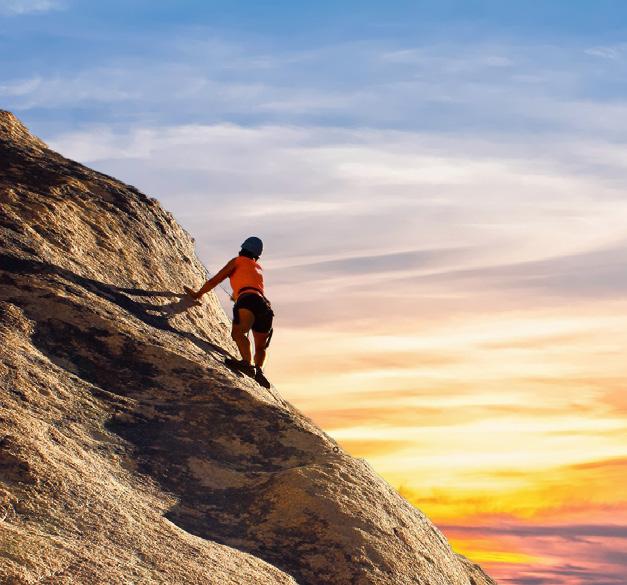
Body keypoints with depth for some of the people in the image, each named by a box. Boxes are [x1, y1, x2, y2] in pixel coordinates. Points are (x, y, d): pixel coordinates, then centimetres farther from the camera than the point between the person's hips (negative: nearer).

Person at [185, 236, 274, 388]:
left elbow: (215, 280, 20)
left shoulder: (238, 261, 22)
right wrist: (235, 296, 76)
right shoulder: (258, 268, 38)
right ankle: (259, 369, -6)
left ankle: (247, 362, -53)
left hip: (249, 300, -6)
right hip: (266, 306, 6)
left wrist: (197, 294, 32)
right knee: (260, 347, 20)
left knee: (238, 332, -29)